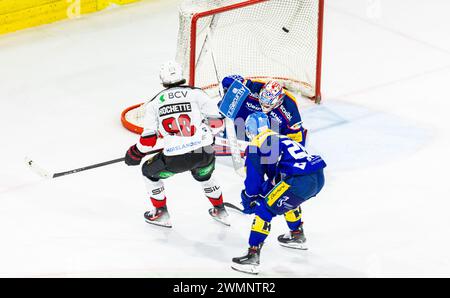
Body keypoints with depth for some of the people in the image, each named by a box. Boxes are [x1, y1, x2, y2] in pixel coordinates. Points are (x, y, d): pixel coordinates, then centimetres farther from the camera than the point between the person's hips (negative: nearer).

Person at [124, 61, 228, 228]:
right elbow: (216, 120, 2)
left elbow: (149, 138, 4)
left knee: (150, 171, 26)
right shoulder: (196, 93, 6)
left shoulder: (154, 103, 8)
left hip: (176, 158, -2)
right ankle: (219, 211, 41)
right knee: (204, 176, 36)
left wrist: (136, 153, 22)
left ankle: (161, 213, 27)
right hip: (204, 153, 2)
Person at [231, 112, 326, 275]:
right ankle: (297, 236, 48)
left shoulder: (256, 146, 5)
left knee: (264, 208, 1)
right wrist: (264, 192, 39)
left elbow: (254, 178, 6)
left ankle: (253, 256, -7)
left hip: (301, 182, -8)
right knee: (286, 195, 36)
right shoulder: (281, 139, 30)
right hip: (319, 178, 8)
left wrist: (249, 200, 21)